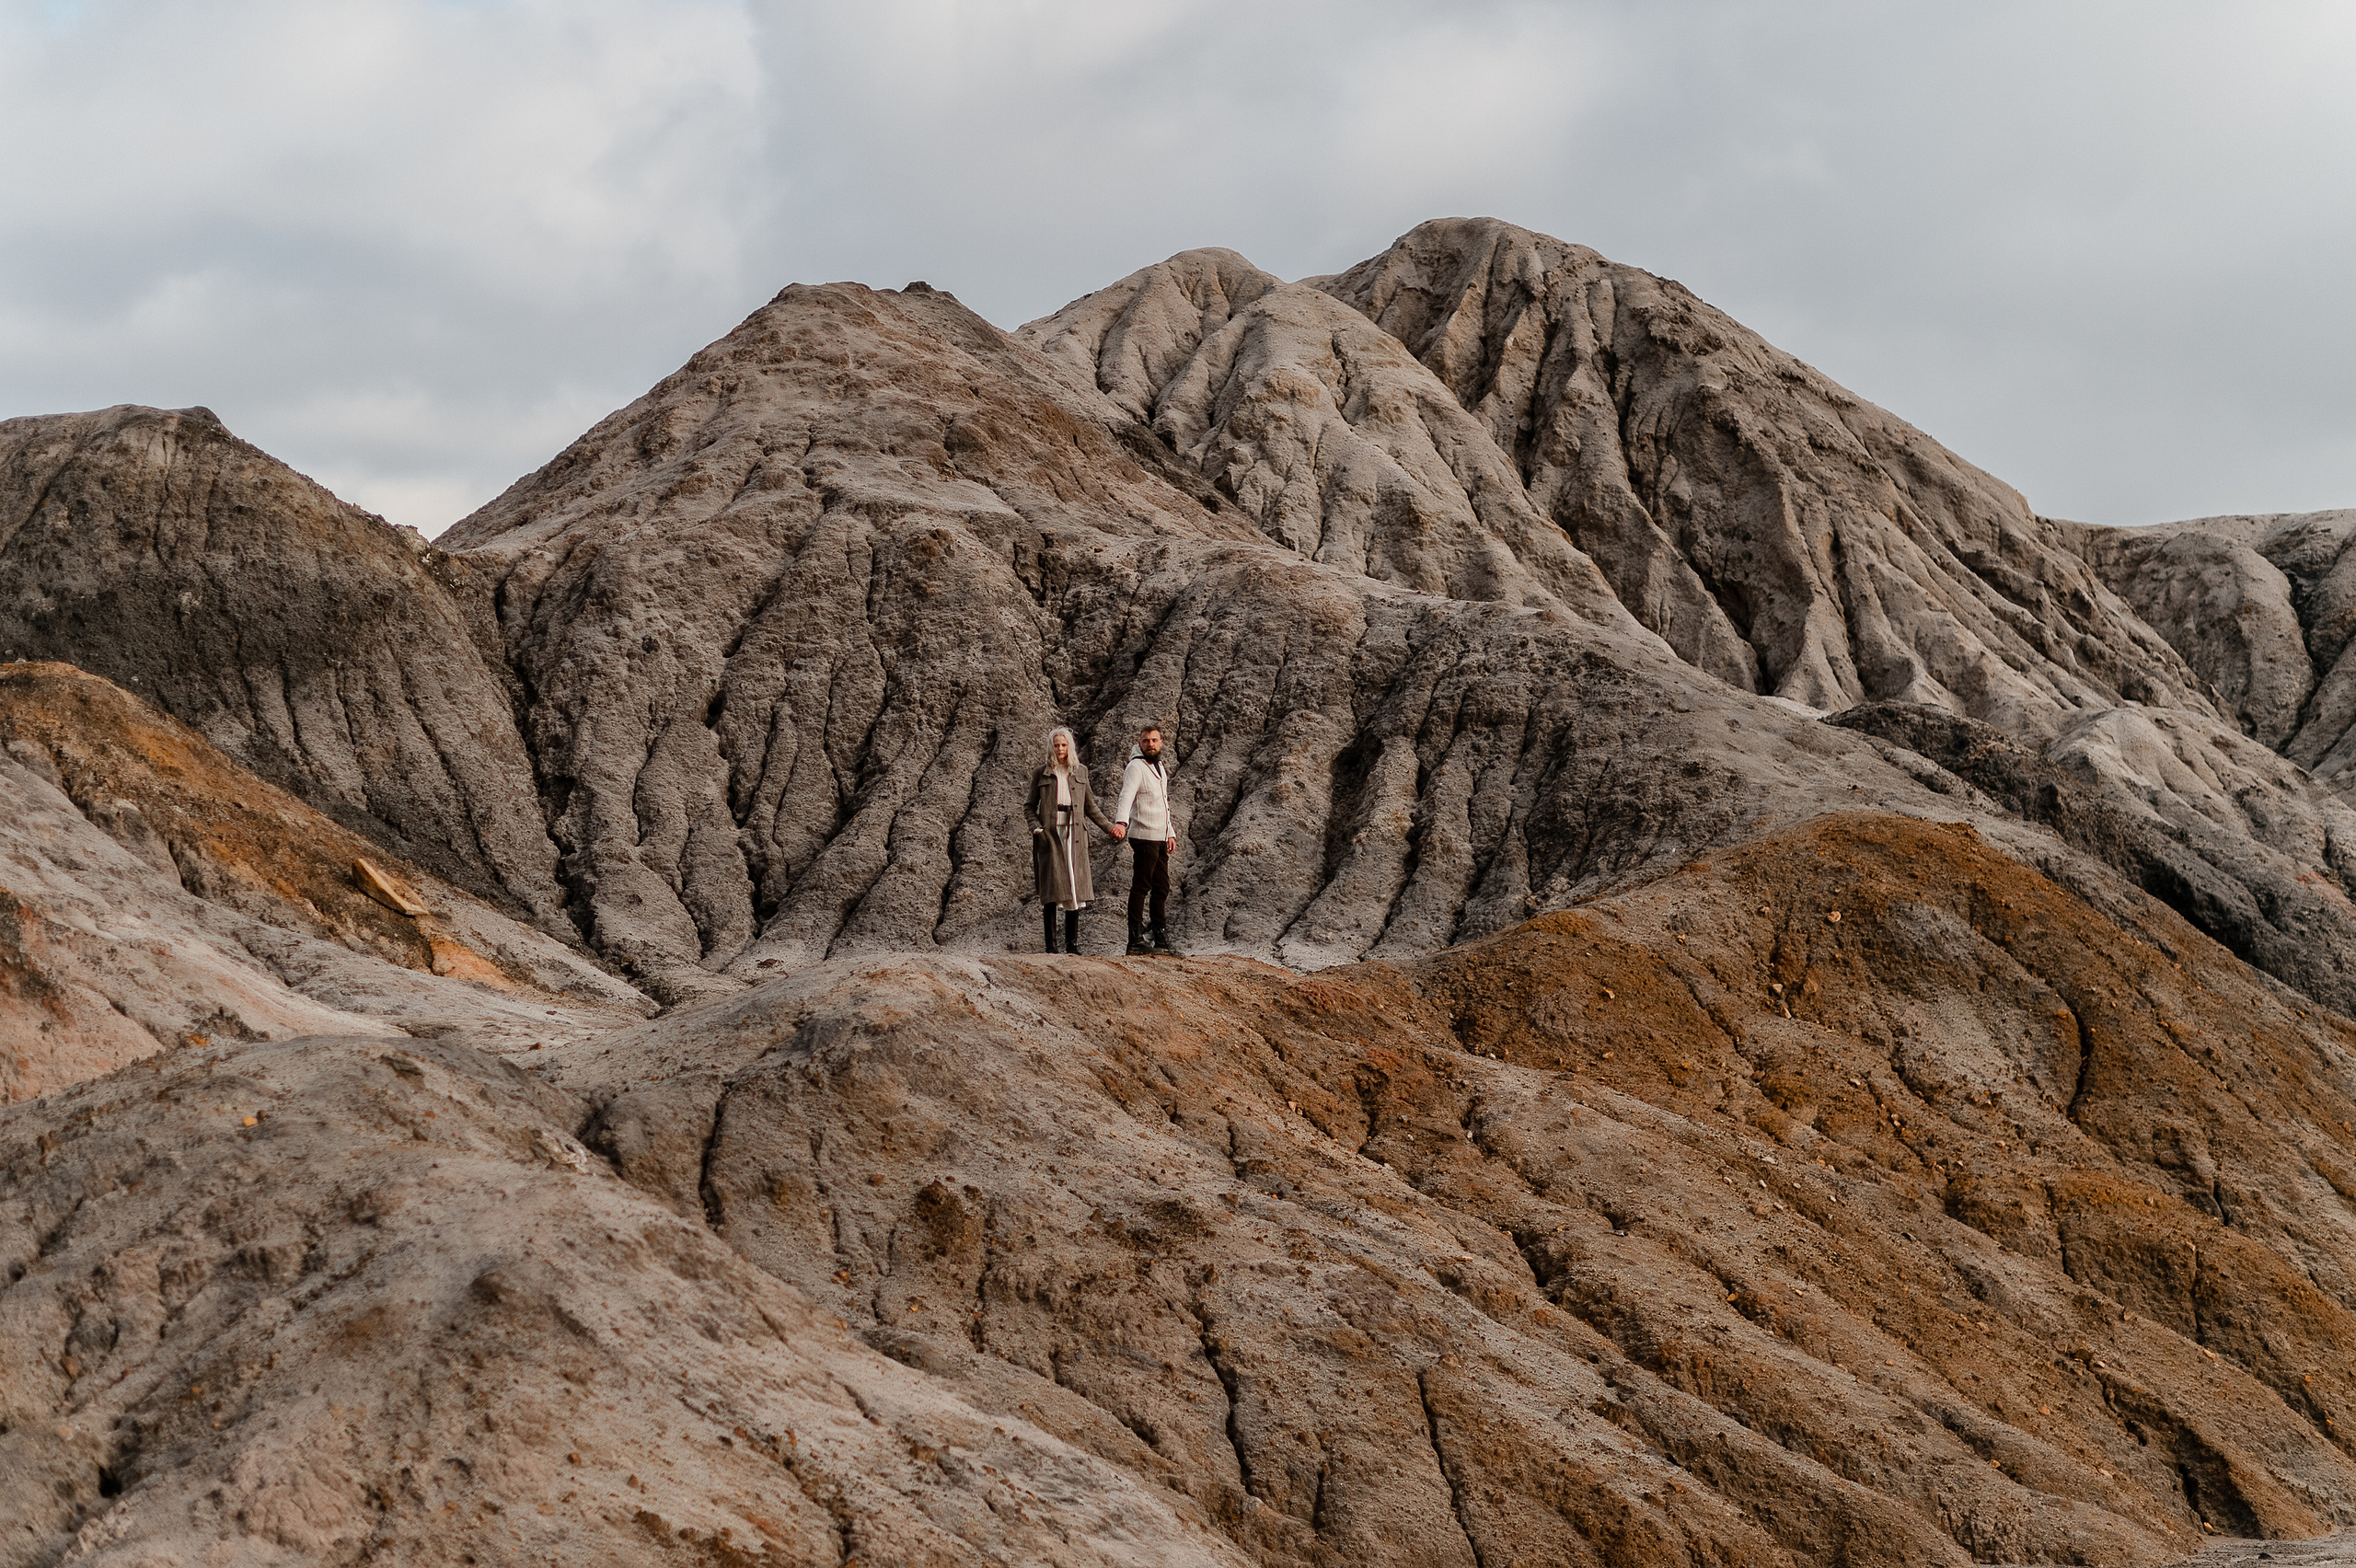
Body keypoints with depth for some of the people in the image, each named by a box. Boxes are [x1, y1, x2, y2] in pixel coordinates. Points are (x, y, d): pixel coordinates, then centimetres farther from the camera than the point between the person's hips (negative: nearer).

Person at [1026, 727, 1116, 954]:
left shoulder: (1080, 771, 13)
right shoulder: (1041, 773, 7)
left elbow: (1090, 806, 20)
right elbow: (1029, 806, 10)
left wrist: (1108, 827, 14)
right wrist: (1035, 826, -8)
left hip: (1074, 833, 2)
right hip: (1049, 833, -2)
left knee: (1075, 886, -3)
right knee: (1052, 885, -10)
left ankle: (1072, 943, 3)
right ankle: (1050, 944, -8)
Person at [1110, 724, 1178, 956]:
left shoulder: (1160, 767, 19)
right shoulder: (1136, 767, -9)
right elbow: (1126, 796, -25)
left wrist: (1170, 833, 25)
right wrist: (1121, 822, -42)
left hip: (1160, 838, 9)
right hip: (1143, 836, -9)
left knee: (1162, 889, 10)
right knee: (1141, 887, -9)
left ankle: (1161, 939, 15)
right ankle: (1136, 939, -11)